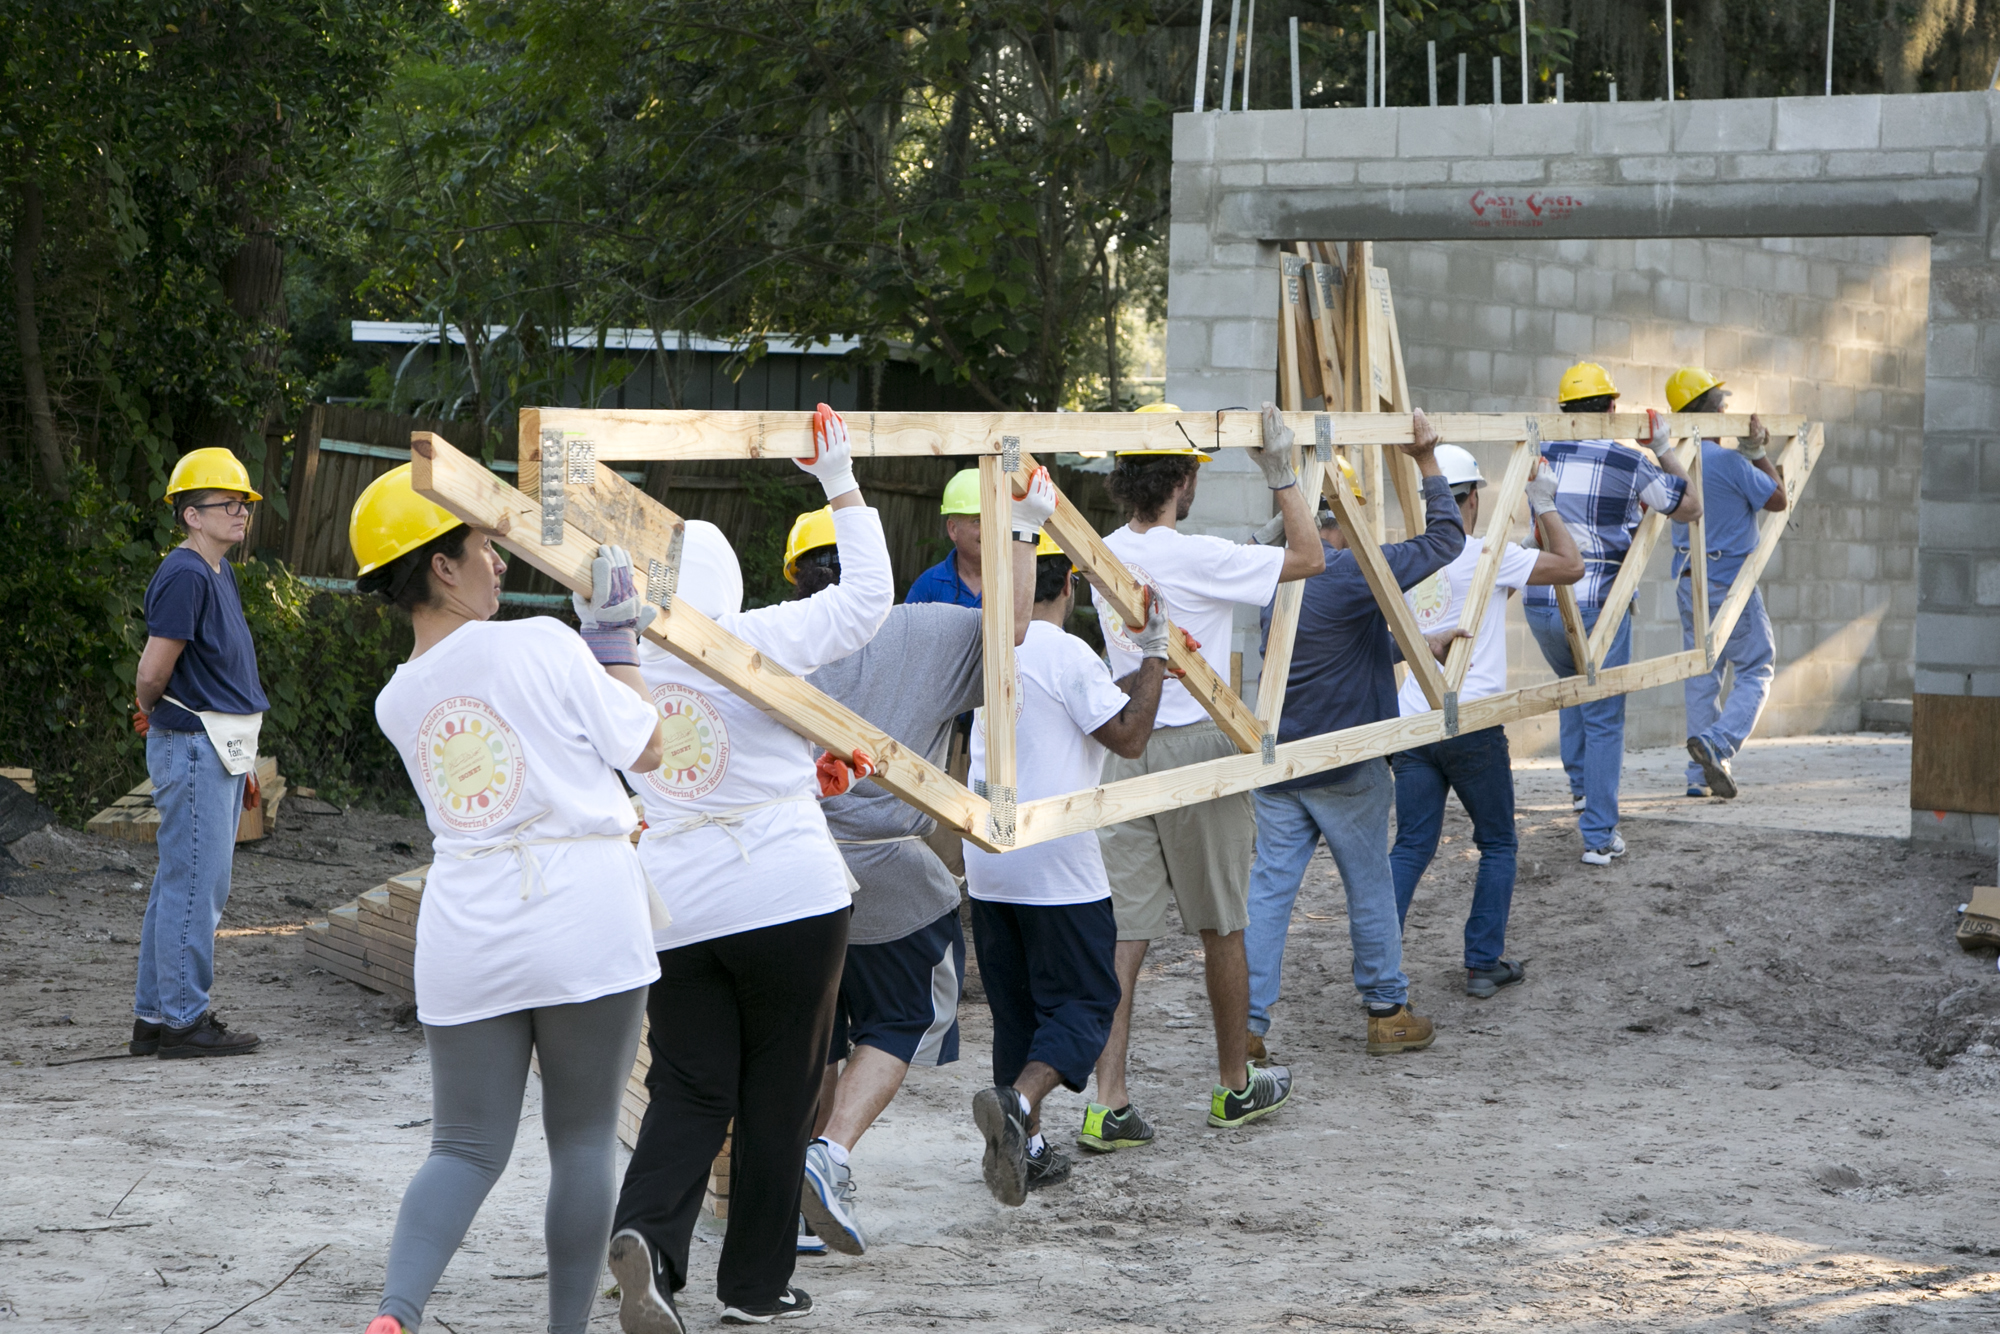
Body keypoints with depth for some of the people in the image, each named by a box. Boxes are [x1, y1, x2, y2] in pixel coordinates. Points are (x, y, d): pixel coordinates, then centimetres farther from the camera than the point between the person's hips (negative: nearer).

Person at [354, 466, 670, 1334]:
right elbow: (644, 749, 3)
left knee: (467, 1148, 8)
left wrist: (600, 637, 30)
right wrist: (616, 633, 12)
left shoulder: (398, 703, 7)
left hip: (465, 947, 4)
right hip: (587, 930, -4)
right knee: (584, 1142, 10)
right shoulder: (542, 644, -8)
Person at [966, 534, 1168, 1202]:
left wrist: (1141, 671, 29)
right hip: (1057, 867, -7)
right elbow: (1128, 737, -10)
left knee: (1015, 1007, 14)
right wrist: (1154, 658, -3)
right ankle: (1018, 1102, -25)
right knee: (1083, 1001, -1)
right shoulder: (1068, 653, -13)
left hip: (988, 864, 7)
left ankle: (1024, 1147, 13)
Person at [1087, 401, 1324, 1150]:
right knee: (1221, 928, 12)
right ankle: (1235, 1085, 25)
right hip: (1195, 747, -5)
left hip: (1124, 748, 5)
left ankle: (1109, 1104, -7)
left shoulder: (1106, 555, 4)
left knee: (1123, 933, 0)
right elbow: (1309, 557, -8)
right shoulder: (1199, 559, -15)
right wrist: (1281, 475, -3)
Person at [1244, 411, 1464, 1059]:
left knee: (1269, 887, 2)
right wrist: (1426, 461, -3)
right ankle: (1387, 1012, 21)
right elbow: (1446, 538, -9)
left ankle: (1248, 1023, -4)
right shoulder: (1356, 571, -15)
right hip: (1346, 765, -5)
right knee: (1370, 888, 10)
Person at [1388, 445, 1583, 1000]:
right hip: (1471, 725, -4)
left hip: (1411, 723, 4)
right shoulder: (1487, 554, -8)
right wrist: (1544, 503, 6)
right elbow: (1571, 566, -1)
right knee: (1497, 845, 13)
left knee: (1412, 846, 7)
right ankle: (1484, 964, 12)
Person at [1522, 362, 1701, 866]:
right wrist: (1665, 450, 14)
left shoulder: (1540, 458, 5)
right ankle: (1599, 837, 3)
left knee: (1574, 686, 33)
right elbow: (1691, 507, 4)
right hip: (1598, 605, -4)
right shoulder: (1629, 464, -7)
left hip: (1540, 602, 4)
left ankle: (1581, 784, 28)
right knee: (1603, 721, 4)